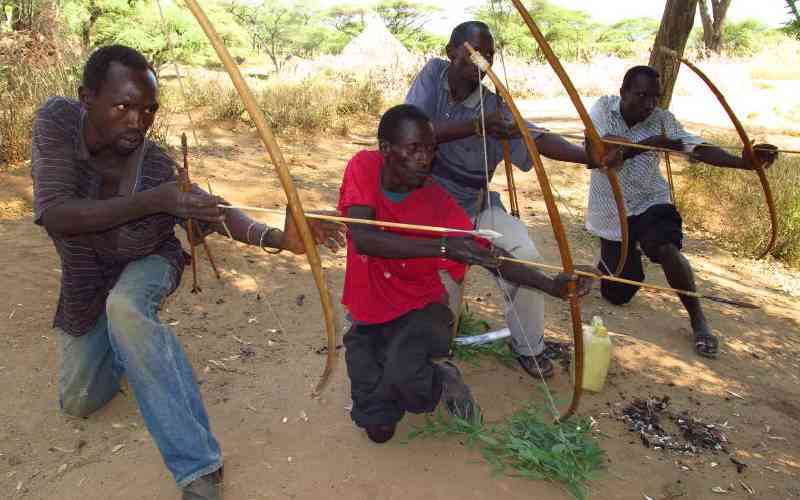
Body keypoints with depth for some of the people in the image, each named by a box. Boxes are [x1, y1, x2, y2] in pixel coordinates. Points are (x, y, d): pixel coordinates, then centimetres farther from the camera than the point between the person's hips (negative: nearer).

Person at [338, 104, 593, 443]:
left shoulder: (439, 204, -20)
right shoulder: (363, 167, -18)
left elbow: (490, 257, -17)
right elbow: (363, 238, -33)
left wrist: (550, 284, -33)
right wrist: (442, 247, -43)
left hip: (417, 307, -1)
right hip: (367, 310, 2)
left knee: (405, 375, -33)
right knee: (378, 428, -4)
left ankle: (443, 381, 2)